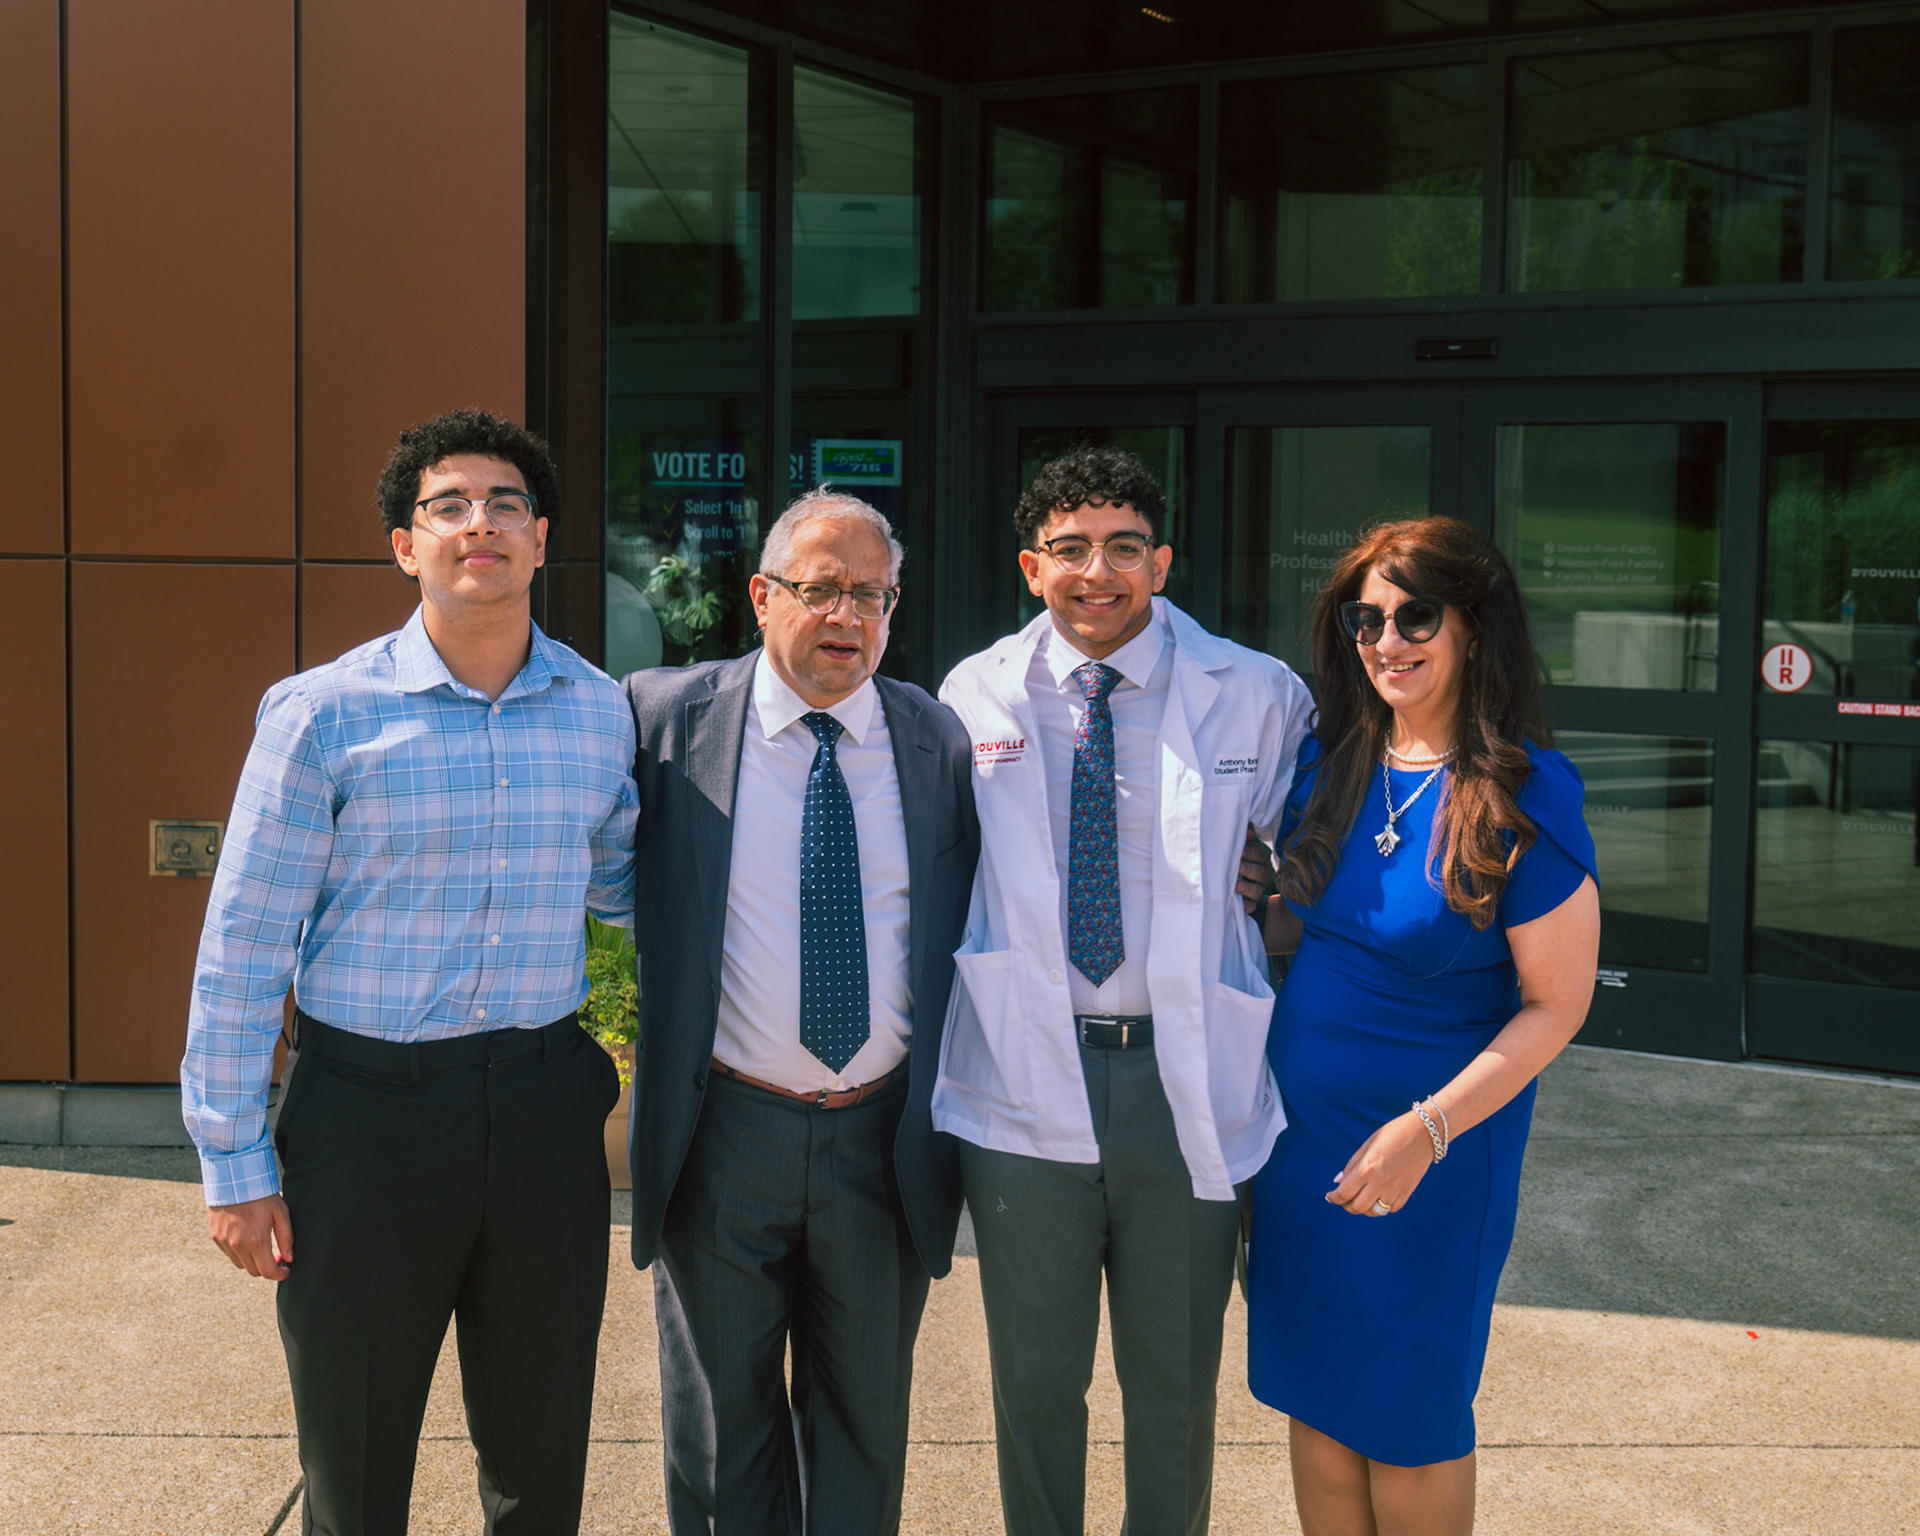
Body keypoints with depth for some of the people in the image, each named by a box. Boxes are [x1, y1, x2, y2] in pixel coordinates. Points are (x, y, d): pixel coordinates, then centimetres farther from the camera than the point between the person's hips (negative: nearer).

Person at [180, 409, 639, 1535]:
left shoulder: (601, 711, 4)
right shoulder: (325, 713, -7)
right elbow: (244, 944, -5)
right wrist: (234, 1160, -5)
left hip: (544, 1104, 3)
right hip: (370, 1104, -3)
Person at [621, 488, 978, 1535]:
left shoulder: (940, 742, -1)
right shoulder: (667, 716, -6)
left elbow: (971, 926, 6)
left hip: (886, 1138, 1)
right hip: (722, 1131, -1)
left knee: (866, 1415, 17)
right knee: (721, 1414, 15)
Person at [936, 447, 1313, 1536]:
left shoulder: (1259, 697, -2)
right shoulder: (976, 696, 2)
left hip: (1188, 1084, 0)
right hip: (1026, 1080, 1)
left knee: (1177, 1382, 14)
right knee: (1035, 1376, 14)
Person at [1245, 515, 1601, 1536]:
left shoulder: (1524, 800, -16)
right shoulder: (1328, 761, 1)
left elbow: (1556, 1004, -14)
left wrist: (1426, 1130, -21)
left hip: (1439, 1133, -5)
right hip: (1299, 1124, 5)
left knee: (1405, 1412, 10)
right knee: (1312, 1392, 15)